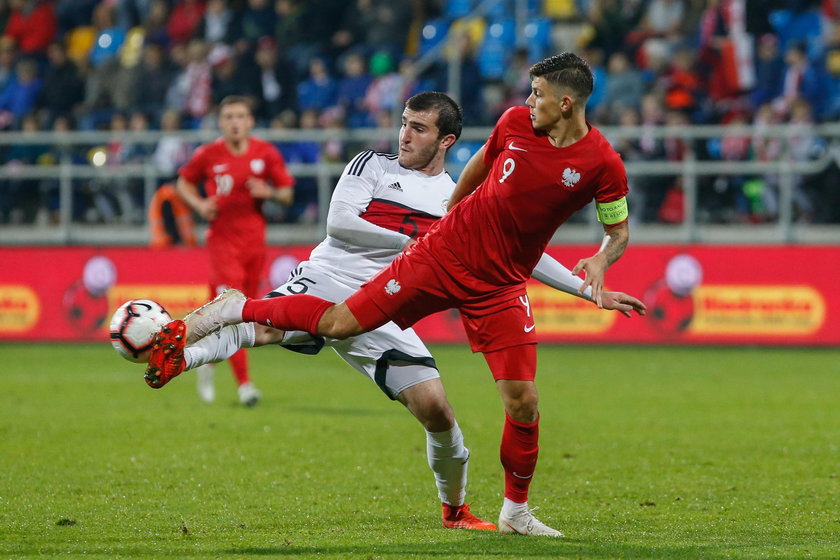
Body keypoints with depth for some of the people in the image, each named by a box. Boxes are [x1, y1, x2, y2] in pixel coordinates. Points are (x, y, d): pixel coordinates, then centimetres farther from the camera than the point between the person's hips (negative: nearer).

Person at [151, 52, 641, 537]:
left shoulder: (603, 164, -12)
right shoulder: (515, 122, -5)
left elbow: (619, 232, 1)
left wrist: (600, 263, -20)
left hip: (500, 288, -1)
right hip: (442, 255, 1)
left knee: (523, 403, -7)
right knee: (337, 323, -4)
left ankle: (515, 512, 13)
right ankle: (233, 309, 15)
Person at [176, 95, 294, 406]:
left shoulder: (266, 153, 1)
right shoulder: (208, 155, -3)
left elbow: (288, 193, 7)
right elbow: (184, 182, 13)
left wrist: (269, 192, -15)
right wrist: (199, 204, -5)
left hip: (254, 239, 3)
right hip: (222, 238, -3)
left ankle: (209, 359, 35)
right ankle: (243, 383, -13)